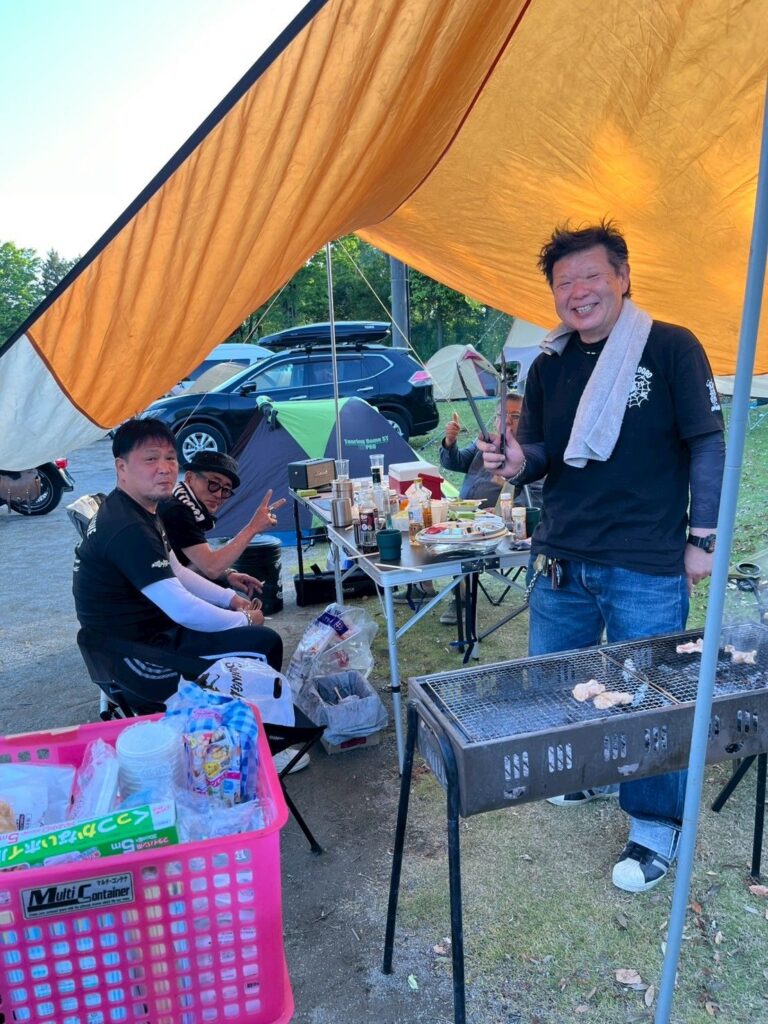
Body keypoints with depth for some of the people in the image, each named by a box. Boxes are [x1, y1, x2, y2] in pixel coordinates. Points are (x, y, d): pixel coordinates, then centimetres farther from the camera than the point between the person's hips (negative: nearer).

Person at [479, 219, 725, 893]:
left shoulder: (671, 348, -6)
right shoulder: (549, 367, 8)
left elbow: (708, 446, -5)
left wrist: (701, 538, -7)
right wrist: (517, 462, -10)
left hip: (647, 568, -5)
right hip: (561, 560, 6)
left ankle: (657, 826, 26)